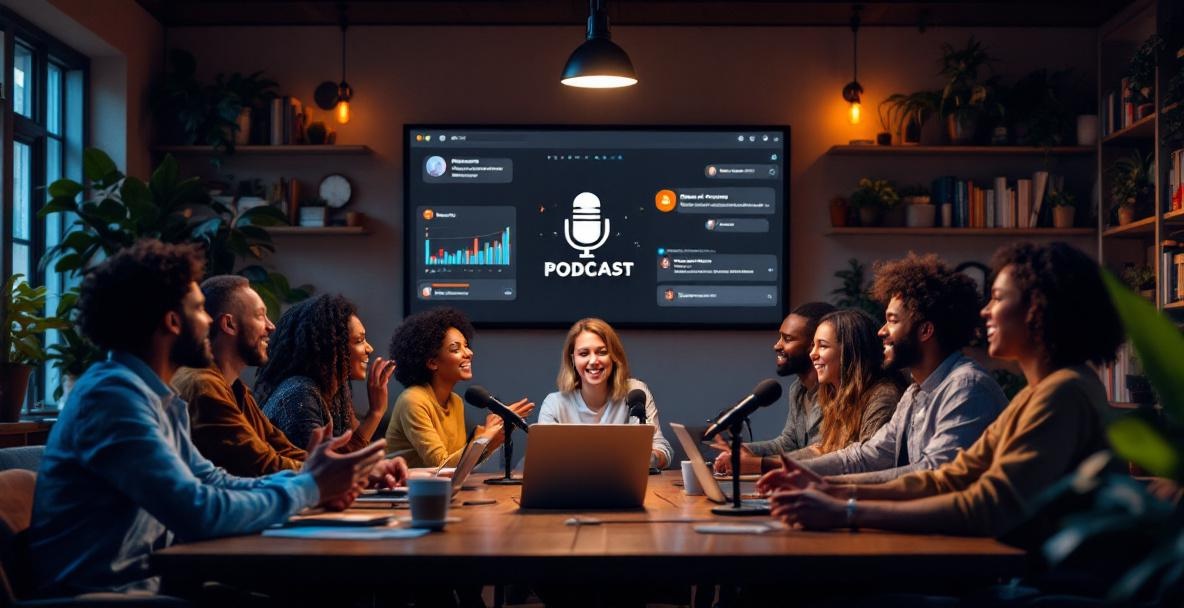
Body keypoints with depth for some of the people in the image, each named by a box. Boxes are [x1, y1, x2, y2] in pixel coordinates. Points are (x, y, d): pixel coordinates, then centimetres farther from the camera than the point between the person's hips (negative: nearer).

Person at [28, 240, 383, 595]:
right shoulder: (115, 394, -19)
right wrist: (309, 488, -15)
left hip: (148, 579, 8)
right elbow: (198, 512, -26)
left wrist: (302, 480, -2)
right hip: (104, 592, -8)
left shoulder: (157, 397, 9)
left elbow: (212, 482, 14)